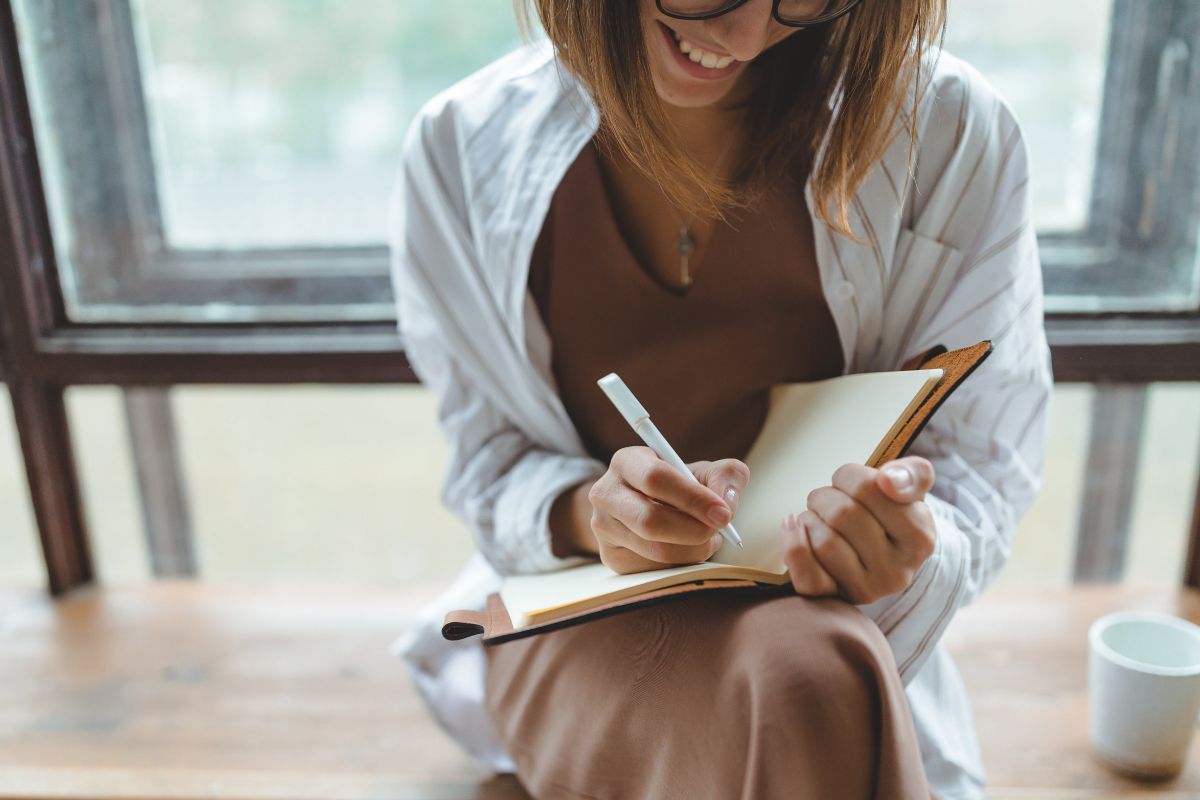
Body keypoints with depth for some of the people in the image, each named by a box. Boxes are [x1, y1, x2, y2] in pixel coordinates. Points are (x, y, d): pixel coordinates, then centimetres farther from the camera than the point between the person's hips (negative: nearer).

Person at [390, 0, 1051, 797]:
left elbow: (981, 472, -4)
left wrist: (904, 549, -27)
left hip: (845, 626, 2)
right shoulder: (465, 148, -8)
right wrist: (590, 513, -24)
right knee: (808, 690, -31)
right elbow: (490, 463, -2)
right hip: (582, 623, 0)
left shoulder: (953, 133, -11)